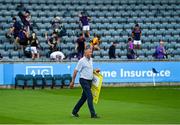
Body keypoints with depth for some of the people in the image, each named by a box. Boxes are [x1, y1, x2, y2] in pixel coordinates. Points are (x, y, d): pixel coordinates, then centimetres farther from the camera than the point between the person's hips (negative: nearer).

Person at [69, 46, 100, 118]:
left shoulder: (91, 60, 11)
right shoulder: (82, 61, -12)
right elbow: (75, 71, -10)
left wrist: (95, 71, 7)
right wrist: (72, 82, -9)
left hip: (89, 81, 8)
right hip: (84, 80, -8)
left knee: (84, 97, 12)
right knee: (90, 97, -13)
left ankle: (74, 112, 22)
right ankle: (93, 114, -13)